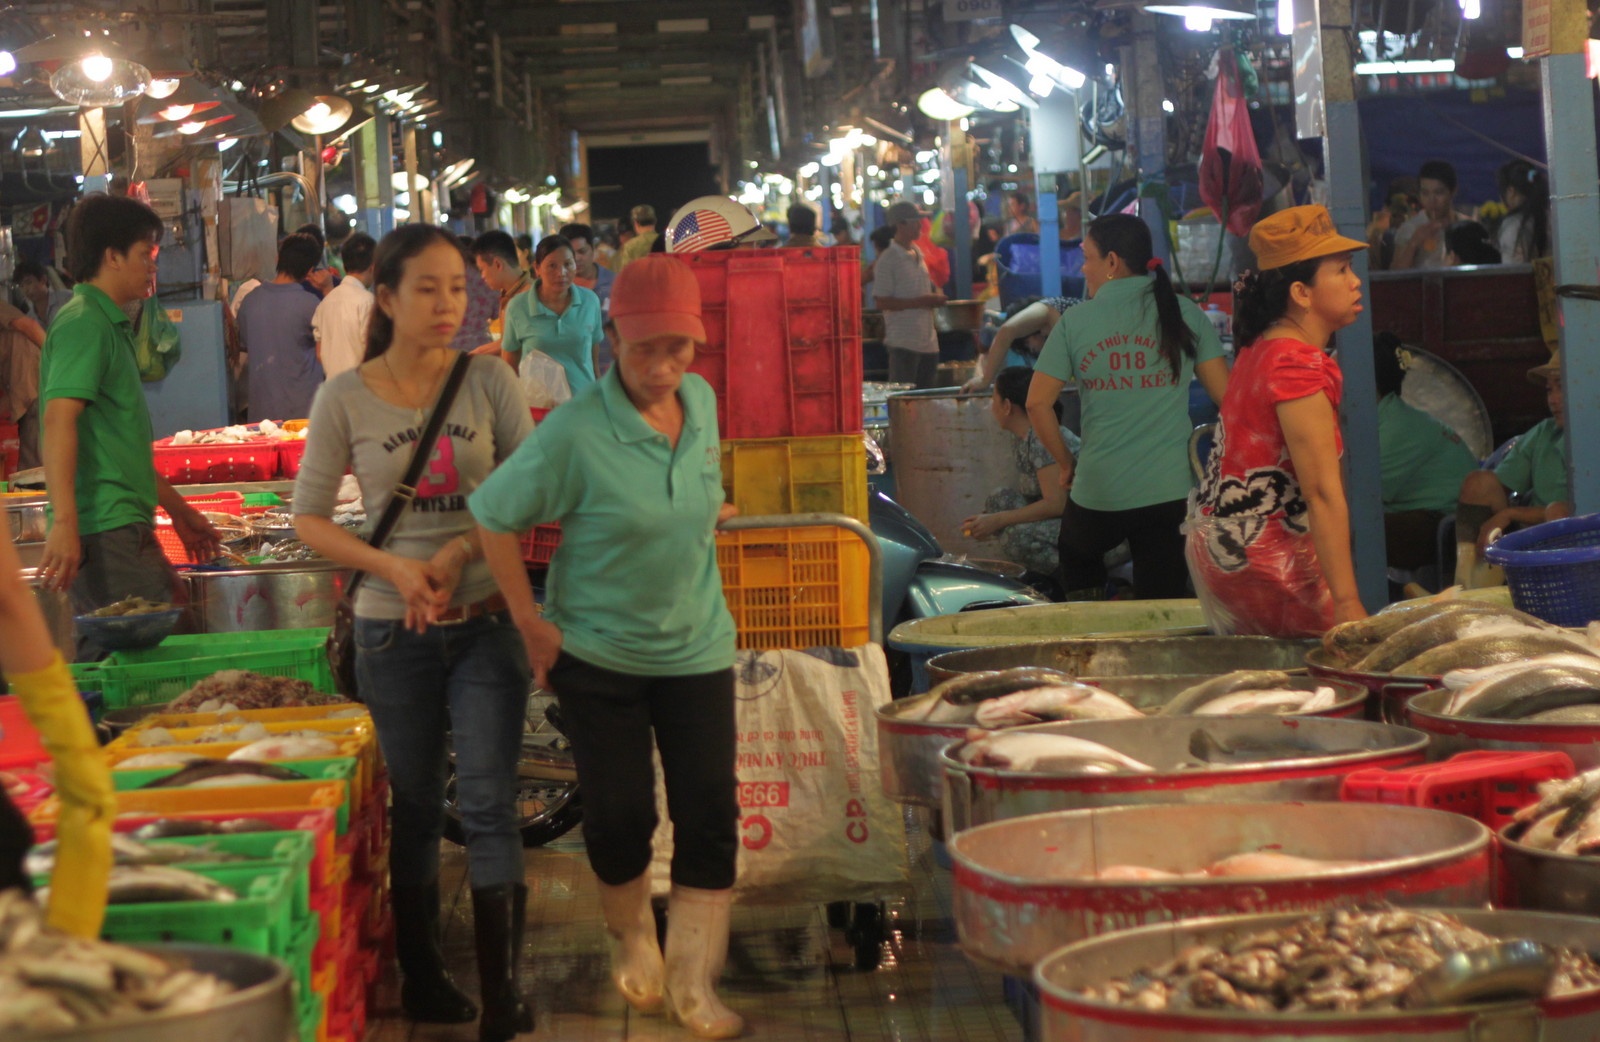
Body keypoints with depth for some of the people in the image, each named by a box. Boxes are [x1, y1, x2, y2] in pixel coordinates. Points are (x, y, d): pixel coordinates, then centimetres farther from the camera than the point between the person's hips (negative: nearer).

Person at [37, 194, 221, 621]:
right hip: (106, 533, -10)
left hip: (127, 529, 10)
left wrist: (178, 511, 33)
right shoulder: (84, 322, -10)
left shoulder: (110, 325, 22)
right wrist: (64, 522, -30)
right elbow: (58, 421, -21)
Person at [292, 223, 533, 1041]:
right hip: (392, 633, 0)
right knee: (414, 809, 13)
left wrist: (460, 553, -16)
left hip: (486, 621, 0)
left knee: (488, 806, -5)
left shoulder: (488, 380, -3)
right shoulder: (346, 398, -5)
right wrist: (393, 568, -16)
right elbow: (309, 519, -1)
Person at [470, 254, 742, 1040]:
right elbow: (494, 515, -16)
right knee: (619, 817, 6)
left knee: (709, 814, 0)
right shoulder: (576, 431, -22)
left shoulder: (701, 402, -5)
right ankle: (632, 942, 34)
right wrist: (531, 623, -13)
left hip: (697, 650, 4)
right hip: (599, 653, -4)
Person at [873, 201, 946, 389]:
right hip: (903, 343, -8)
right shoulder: (888, 260, -9)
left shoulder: (918, 255, 16)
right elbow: (882, 302, -15)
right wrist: (920, 302, -18)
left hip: (928, 340, 8)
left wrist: (934, 298, 5)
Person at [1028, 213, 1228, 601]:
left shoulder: (1076, 321, -2)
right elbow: (1224, 394, 0)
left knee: (1077, 557, 28)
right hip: (1170, 491, 1)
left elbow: (1038, 403, -3)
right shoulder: (1186, 315, 1)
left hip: (1098, 493, -1)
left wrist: (1065, 463, 10)